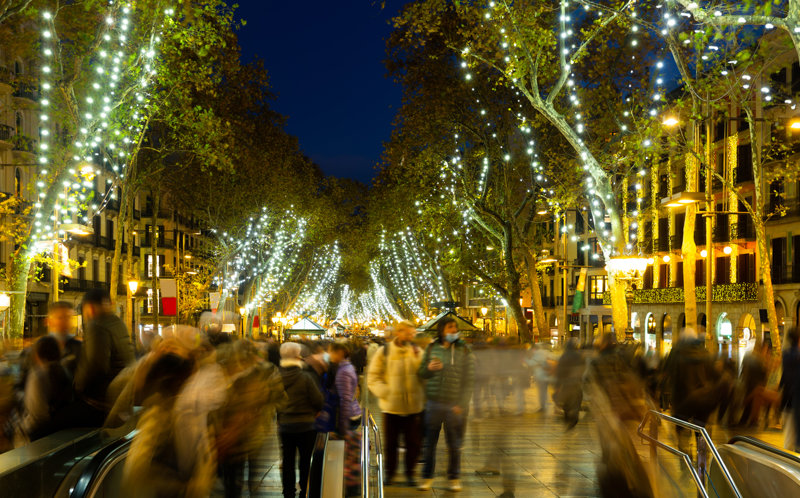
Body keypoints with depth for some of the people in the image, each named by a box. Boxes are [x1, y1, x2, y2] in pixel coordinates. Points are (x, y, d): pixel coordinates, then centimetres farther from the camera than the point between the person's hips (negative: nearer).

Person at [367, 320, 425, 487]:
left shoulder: (418, 352, 5)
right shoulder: (384, 352, -1)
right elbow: (372, 378, 0)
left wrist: (417, 358, -16)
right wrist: (386, 392, -13)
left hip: (414, 407, 1)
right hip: (391, 407, -1)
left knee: (414, 442, 6)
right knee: (390, 442, 10)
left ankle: (409, 473, 24)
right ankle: (390, 472, 28)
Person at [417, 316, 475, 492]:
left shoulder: (465, 351, 0)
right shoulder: (431, 349, 5)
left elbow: (469, 380, -2)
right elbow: (421, 373, 12)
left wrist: (462, 404, -9)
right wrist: (429, 368, -11)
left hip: (455, 405, -1)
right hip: (434, 403, 1)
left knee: (454, 445, 8)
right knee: (430, 443, 8)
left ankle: (454, 478, 22)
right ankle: (427, 477, 21)